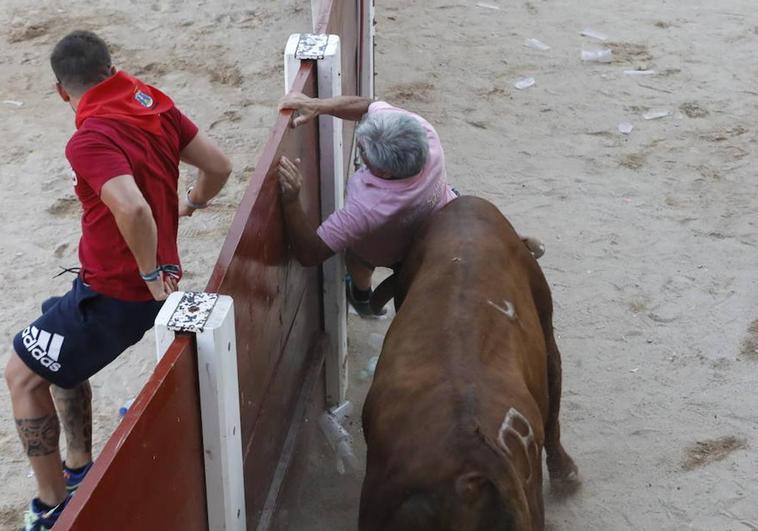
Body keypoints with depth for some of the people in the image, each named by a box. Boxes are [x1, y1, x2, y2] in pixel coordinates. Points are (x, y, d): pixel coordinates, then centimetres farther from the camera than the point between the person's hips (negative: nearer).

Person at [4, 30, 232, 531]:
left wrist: (152, 274, -23)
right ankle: (79, 471, 36)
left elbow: (131, 209, -39)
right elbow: (219, 165, 5)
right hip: (151, 281, 9)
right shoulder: (154, 102, -1)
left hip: (117, 293, -9)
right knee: (62, 357, 27)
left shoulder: (91, 140, -23)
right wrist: (192, 203, 25)